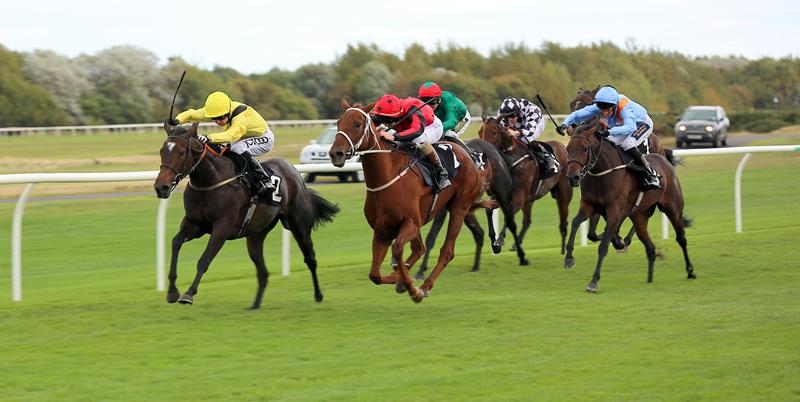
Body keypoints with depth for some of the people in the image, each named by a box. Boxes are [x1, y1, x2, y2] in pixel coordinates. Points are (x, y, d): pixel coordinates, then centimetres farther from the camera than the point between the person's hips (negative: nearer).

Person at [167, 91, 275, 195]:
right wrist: (178, 120, -38)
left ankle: (265, 181, -28)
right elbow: (192, 114, -16)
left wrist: (209, 138, -72)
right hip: (246, 139, 8)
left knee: (238, 148, -35)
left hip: (264, 138, -8)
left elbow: (232, 135, -57)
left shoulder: (241, 118, -39)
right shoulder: (215, 110, -17)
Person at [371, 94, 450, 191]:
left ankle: (441, 172, -22)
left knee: (419, 140, -40)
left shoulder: (412, 110, -43)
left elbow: (418, 130, -61)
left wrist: (394, 136, -71)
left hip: (433, 126, -7)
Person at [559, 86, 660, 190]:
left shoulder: (625, 108, -42)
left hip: (643, 124, -7)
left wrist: (609, 131, -71)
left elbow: (630, 128, -58)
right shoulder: (598, 108, -24)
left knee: (628, 144, -34)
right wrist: (564, 124, -40)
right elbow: (577, 114, -21)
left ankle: (652, 176, -25)